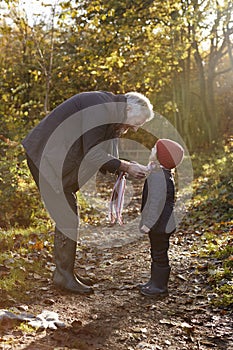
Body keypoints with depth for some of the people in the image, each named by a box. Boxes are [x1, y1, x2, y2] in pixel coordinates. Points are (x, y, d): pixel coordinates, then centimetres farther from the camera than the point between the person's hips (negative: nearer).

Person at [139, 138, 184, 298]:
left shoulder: (160, 176, -23)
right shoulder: (156, 172, 9)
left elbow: (157, 201, -26)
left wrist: (148, 223, -24)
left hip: (160, 224, -10)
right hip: (159, 224, 10)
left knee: (159, 254, 2)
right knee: (156, 253, 20)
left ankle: (160, 287, 14)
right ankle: (155, 282, 33)